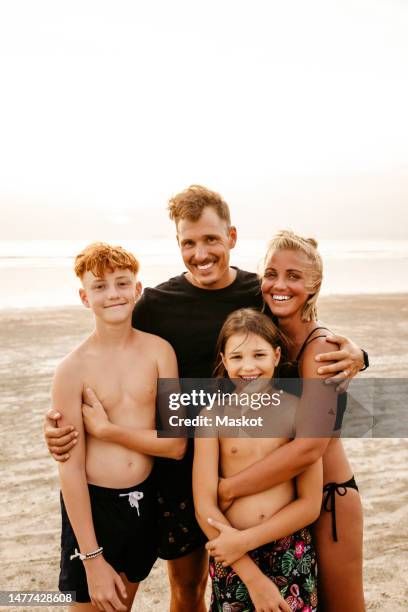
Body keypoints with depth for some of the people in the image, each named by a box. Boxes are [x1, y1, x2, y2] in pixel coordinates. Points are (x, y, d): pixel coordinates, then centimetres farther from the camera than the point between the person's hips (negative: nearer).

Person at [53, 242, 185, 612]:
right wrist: (93, 559, -12)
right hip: (92, 502, -3)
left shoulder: (159, 351, -8)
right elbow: (71, 469, -13)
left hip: (144, 498, 3)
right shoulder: (73, 369, -15)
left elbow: (176, 445, -9)